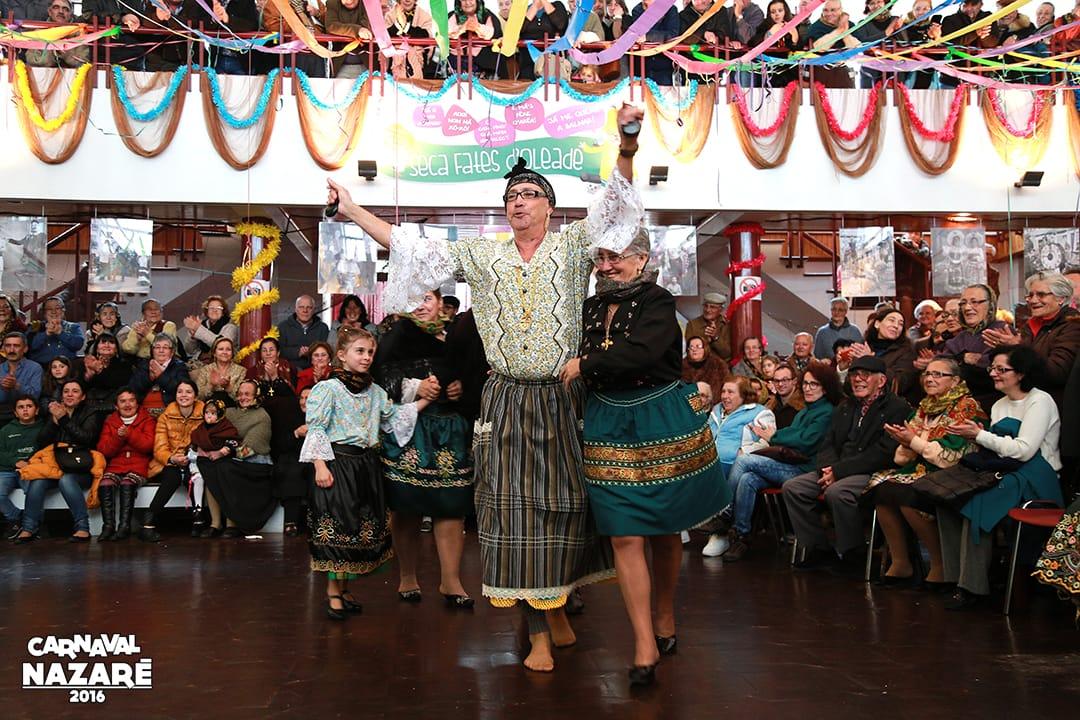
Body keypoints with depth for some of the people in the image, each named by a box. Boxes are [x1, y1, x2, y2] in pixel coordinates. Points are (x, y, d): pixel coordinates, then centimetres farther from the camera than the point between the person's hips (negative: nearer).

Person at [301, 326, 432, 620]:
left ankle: (343, 587, 21)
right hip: (338, 462, -6)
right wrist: (320, 466, -17)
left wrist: (422, 402, 5)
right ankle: (333, 592, 7)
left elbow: (394, 417, 15)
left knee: (364, 526, 8)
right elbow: (316, 430, -10)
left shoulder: (375, 392, 13)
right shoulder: (328, 389, -6)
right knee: (338, 524, -5)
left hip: (367, 464, 7)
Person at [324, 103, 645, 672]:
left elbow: (614, 204, -7)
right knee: (516, 508, 1)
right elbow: (412, 247, 8)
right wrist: (353, 210, 4)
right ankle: (539, 630, 10)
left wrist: (627, 145, -23)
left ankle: (557, 603, 27)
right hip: (507, 401, 1)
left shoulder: (572, 245, 5)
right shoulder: (482, 255, 10)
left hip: (562, 398, -1)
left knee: (563, 503, 6)